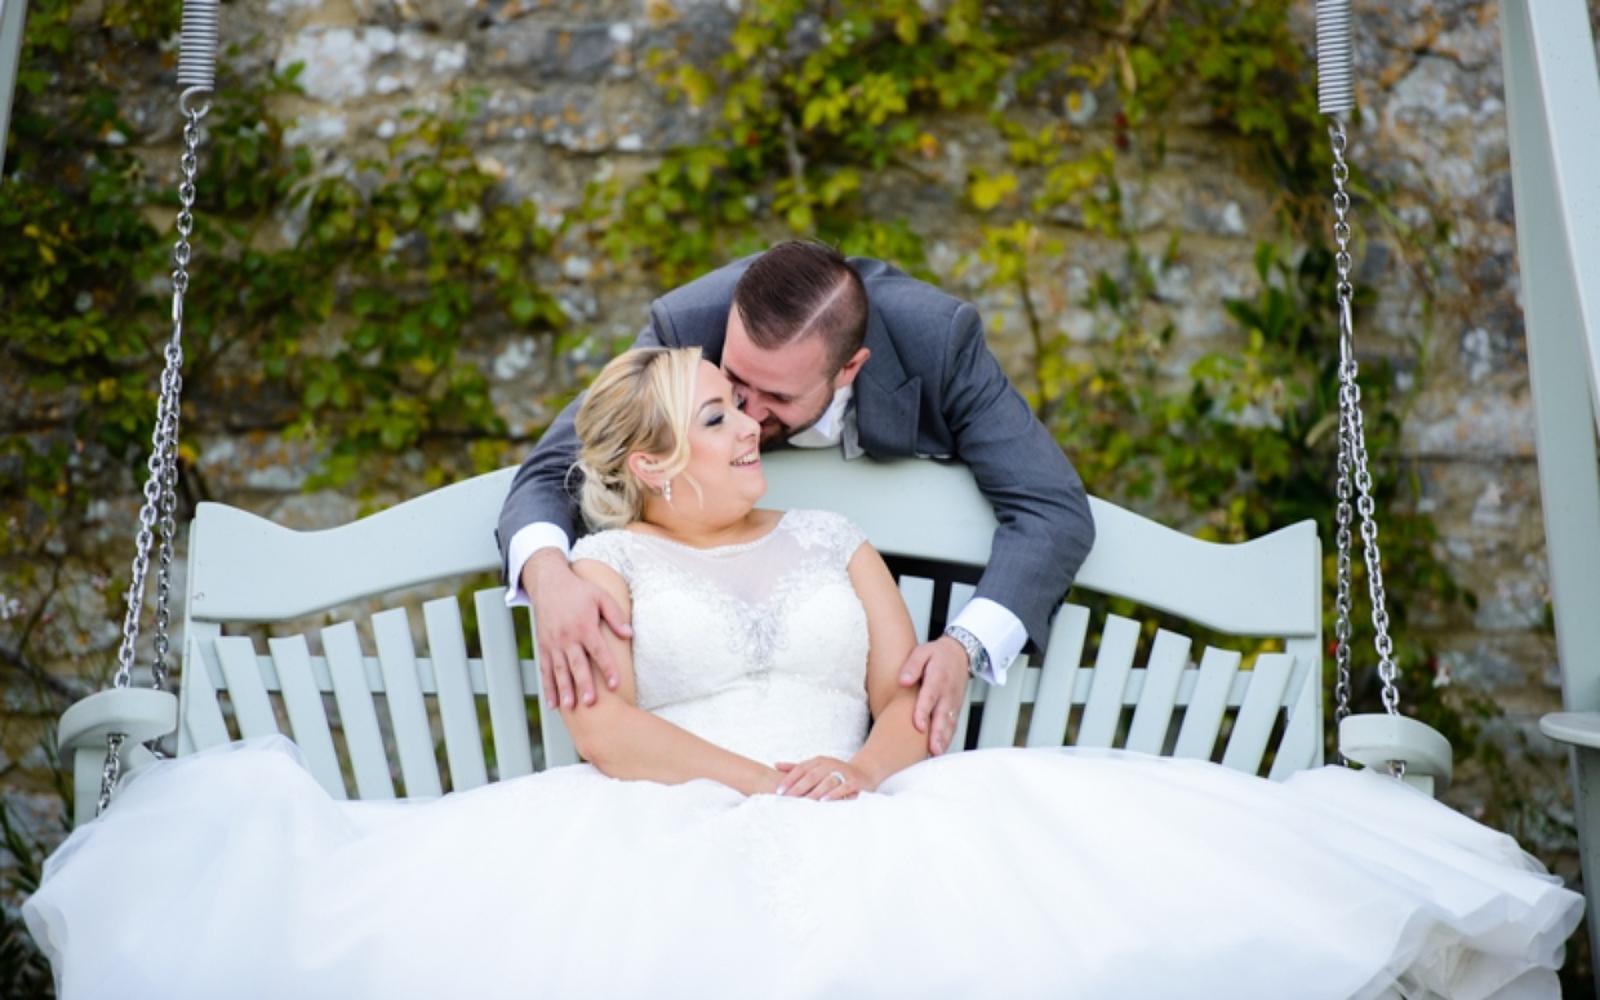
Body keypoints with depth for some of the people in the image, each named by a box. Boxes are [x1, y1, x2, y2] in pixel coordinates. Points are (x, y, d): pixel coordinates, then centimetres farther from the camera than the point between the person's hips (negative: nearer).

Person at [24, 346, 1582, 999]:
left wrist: (864, 768, -9)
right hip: (664, 843, -2)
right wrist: (758, 778, -15)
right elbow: (603, 730, -1)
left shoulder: (837, 547, 26)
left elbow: (912, 706, 15)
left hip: (869, 829, 2)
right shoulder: (606, 563, 17)